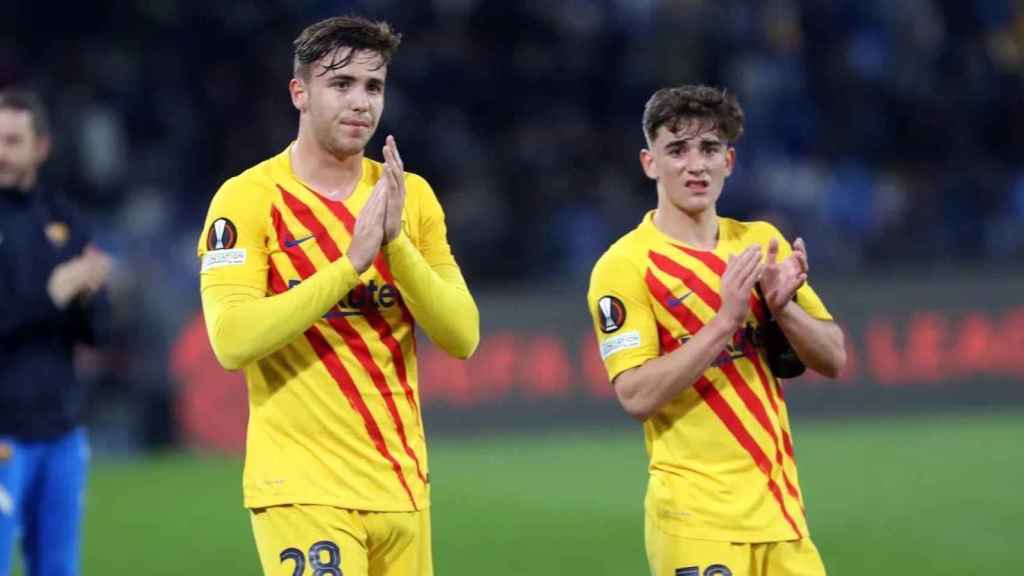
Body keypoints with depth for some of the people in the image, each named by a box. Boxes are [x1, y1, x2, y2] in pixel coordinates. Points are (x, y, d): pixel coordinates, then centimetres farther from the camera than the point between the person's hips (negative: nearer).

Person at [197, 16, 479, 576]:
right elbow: (231, 340, -18)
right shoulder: (247, 198, -5)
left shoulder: (411, 196, 9)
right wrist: (351, 263, -20)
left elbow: (462, 337, 2)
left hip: (401, 484, 5)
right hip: (303, 488, -5)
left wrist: (396, 245, -13)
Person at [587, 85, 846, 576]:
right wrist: (725, 320, -21)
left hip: (779, 503, 5)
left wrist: (783, 307, -9)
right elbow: (637, 396, -15)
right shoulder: (624, 265, -6)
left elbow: (833, 361, 10)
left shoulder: (762, 242, 11)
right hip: (696, 513, -5)